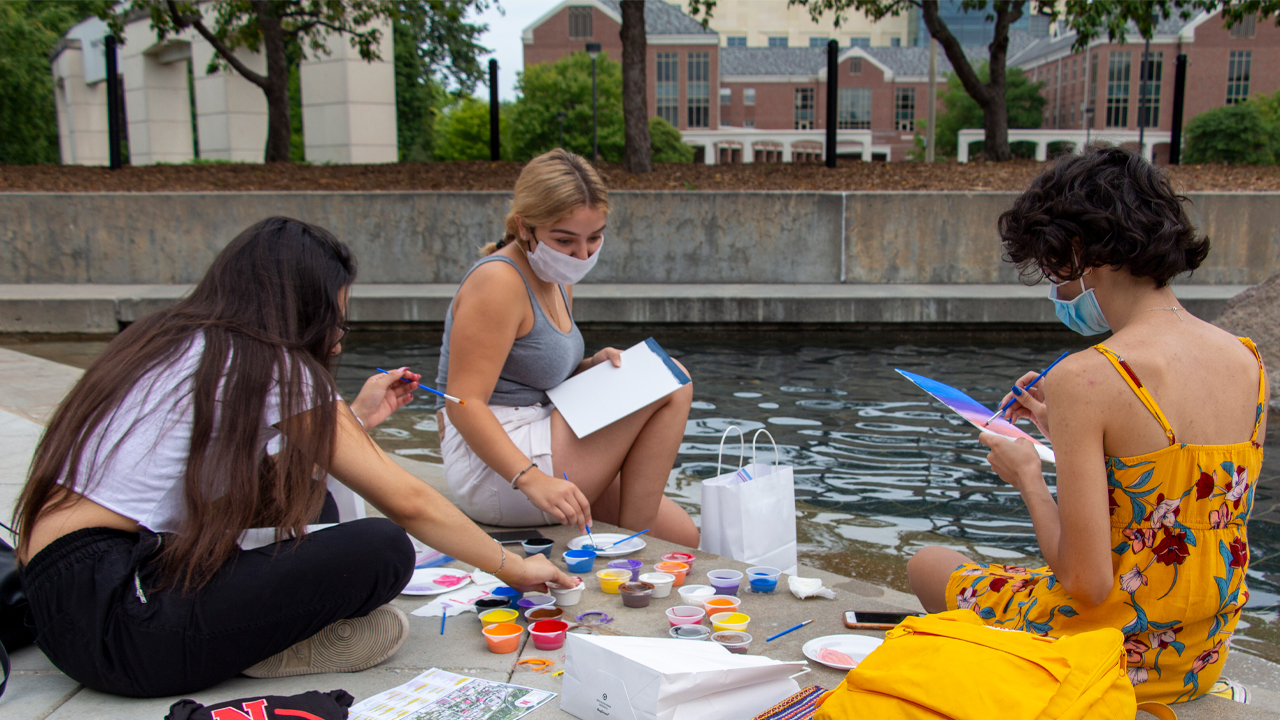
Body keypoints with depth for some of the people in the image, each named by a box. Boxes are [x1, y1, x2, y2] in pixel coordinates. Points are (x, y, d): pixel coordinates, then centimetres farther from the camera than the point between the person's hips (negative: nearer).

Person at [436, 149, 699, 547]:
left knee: (684, 538, 5)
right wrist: (532, 479, -36)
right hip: (495, 471, -9)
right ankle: (634, 531, -4)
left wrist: (591, 366, 1)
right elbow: (463, 403, -24)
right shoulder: (498, 282, -18)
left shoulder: (557, 281, 12)